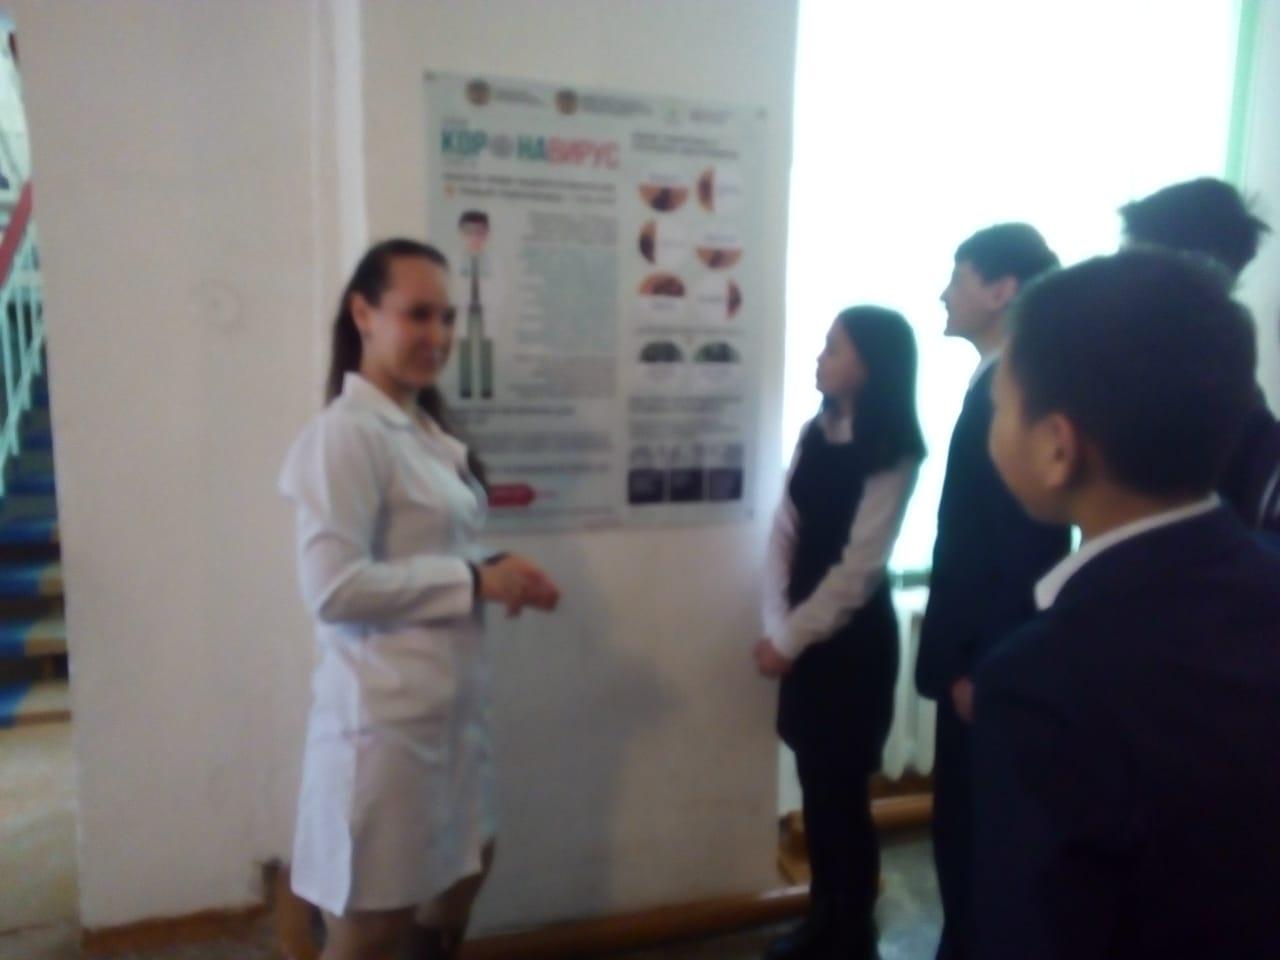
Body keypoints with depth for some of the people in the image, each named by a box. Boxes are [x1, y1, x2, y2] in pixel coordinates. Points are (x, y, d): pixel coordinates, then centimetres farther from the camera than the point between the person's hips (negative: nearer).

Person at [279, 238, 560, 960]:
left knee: (465, 866, 26)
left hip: (450, 700, 9)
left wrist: (498, 574, -2)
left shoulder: (427, 430, 10)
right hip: (385, 711, -9)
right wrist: (475, 580, -21)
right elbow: (333, 588, -26)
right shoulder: (345, 435, -18)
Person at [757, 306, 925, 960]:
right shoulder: (815, 433, 7)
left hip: (853, 639, -6)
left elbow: (858, 569, -16)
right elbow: (785, 532, 4)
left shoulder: (893, 454, -13)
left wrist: (789, 640, -12)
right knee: (815, 783, 15)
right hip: (804, 634, 6)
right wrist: (776, 628, -6)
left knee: (842, 790, 6)